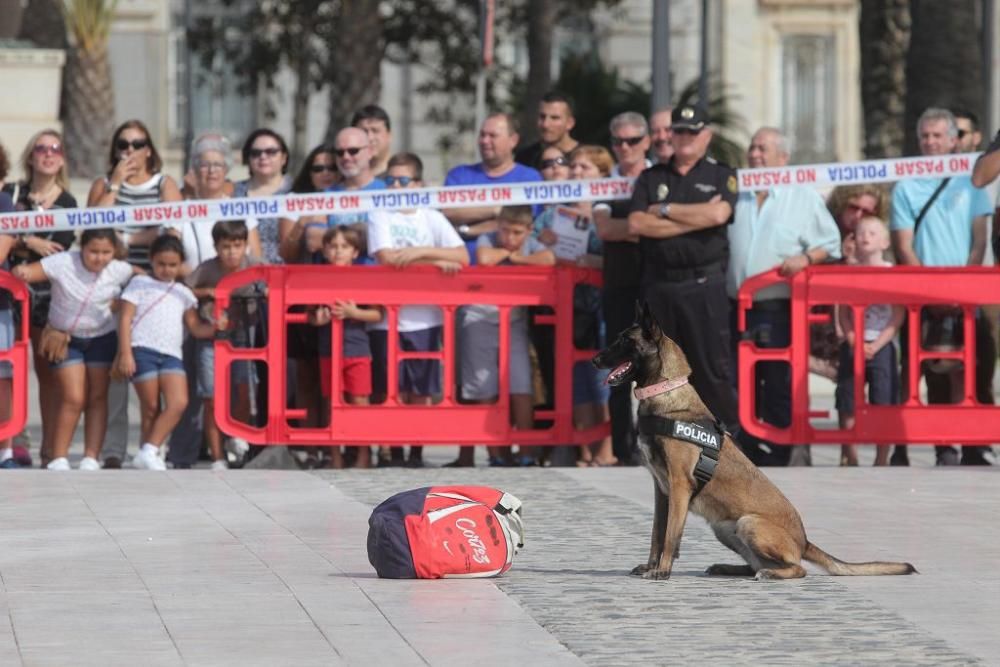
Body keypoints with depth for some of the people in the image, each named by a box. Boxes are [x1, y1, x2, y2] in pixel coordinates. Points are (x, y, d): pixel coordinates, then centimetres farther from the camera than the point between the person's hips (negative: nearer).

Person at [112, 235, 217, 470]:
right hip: (143, 351, -3)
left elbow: (196, 327, 16)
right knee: (151, 408, -5)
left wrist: (215, 328, -7)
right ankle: (149, 457, 3)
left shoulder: (183, 293, 22)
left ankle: (148, 452, -16)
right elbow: (125, 319, 3)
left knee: (178, 403, -17)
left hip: (171, 354, 3)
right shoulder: (140, 283, 10)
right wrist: (125, 353, -8)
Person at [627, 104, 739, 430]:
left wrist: (665, 211, -4)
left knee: (714, 369, -4)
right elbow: (636, 224, -3)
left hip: (704, 284, -3)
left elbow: (718, 214, -12)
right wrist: (696, 218, -7)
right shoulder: (650, 178, 13)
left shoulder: (721, 176, 8)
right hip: (658, 286, 3)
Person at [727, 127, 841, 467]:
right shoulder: (736, 197, 17)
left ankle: (781, 454, 2)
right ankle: (746, 455, 9)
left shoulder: (804, 198, 6)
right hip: (737, 308, 4)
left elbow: (831, 243, 4)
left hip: (780, 308, -4)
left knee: (781, 388, -3)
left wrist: (806, 258, -12)